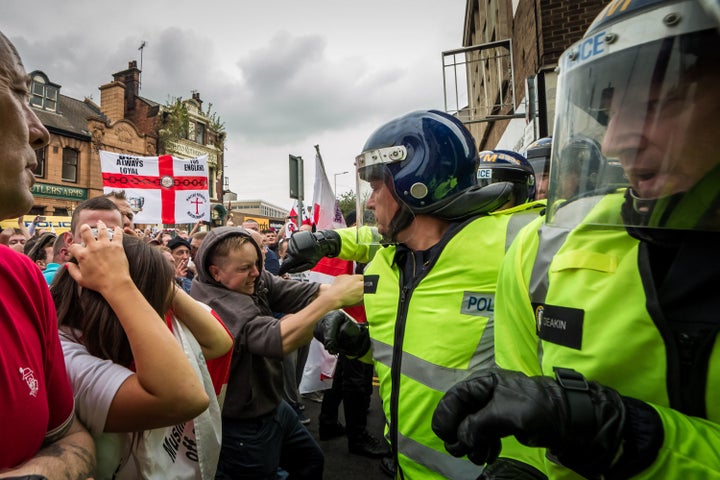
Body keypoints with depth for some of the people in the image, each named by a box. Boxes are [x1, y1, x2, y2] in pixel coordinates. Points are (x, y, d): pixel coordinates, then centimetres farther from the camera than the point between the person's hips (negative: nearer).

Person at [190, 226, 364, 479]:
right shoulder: (216, 303, -30)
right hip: (243, 425, -8)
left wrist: (343, 289, -32)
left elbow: (300, 292, -17)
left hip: (272, 406, 8)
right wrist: (333, 298, -42)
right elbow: (276, 339, -42)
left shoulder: (255, 279, -6)